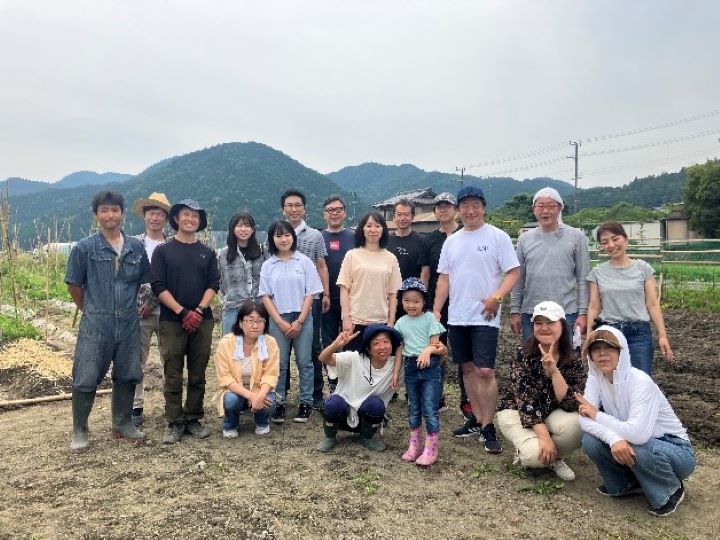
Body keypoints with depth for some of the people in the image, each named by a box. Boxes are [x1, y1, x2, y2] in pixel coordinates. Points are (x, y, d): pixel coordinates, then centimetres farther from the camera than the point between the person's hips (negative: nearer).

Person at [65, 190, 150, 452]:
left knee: (127, 376, 12)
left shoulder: (136, 247, 3)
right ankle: (80, 431, 19)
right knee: (86, 379, 2)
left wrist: (128, 306, 13)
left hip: (129, 324, 3)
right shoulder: (84, 247, -4)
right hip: (95, 325, -3)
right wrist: (90, 310, 7)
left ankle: (123, 424, 29)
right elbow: (74, 284, 2)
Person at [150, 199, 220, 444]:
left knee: (198, 375, 7)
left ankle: (194, 419, 17)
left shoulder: (207, 253, 11)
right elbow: (158, 286, -4)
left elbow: (214, 285, 4)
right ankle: (175, 423, 11)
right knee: (173, 376, 2)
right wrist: (183, 312, -13)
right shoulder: (163, 251, 4)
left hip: (202, 321, 2)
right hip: (171, 321, -2)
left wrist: (199, 310, -11)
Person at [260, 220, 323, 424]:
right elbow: (266, 296, 2)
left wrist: (299, 321, -8)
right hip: (278, 319, 1)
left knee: (304, 362, 4)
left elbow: (310, 294, -1)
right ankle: (279, 403, 15)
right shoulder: (267, 266, 4)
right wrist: (281, 323, -7)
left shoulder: (304, 262, 1)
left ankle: (306, 403, 15)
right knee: (279, 363, 4)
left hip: (302, 318, -1)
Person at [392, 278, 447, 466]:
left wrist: (428, 351, -29)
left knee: (430, 409, -4)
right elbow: (399, 349, 9)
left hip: (430, 366, -4)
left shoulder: (429, 318, -5)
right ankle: (414, 445, 27)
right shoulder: (401, 322, 6)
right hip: (410, 368, 5)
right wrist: (396, 372, 7)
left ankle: (431, 449, 5)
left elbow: (435, 344, -7)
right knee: (413, 409, 14)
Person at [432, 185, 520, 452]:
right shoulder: (451, 241, 11)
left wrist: (496, 297, -21)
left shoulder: (498, 237, -4)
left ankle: (488, 427, 6)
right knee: (468, 368, 13)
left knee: (485, 371, -8)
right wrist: (436, 310, 6)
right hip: (457, 317, 5)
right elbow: (444, 278, 12)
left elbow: (513, 272, -7)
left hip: (485, 317, -5)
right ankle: (477, 419, 26)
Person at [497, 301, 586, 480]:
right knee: (535, 454, -31)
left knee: (575, 424, -31)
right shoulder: (523, 355, -18)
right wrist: (545, 437, -31)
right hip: (516, 412, -3)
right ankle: (524, 452, 7)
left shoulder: (574, 362, -12)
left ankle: (554, 458, 0)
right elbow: (525, 401, -23)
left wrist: (553, 371, -34)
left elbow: (572, 405, -23)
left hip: (552, 414, 3)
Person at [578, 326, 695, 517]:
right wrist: (614, 439, -37)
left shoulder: (640, 382, -28)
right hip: (629, 444, 5)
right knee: (590, 440, -20)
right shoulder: (595, 378, -10)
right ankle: (627, 483, 9)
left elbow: (638, 434, -39)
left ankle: (671, 490, -2)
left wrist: (596, 414, -26)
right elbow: (585, 420, -19)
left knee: (638, 448, -36)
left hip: (675, 450, -5)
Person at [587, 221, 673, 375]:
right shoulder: (597, 272, 6)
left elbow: (652, 304, 3)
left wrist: (662, 335, -2)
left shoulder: (642, 268, 4)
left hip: (639, 332, -1)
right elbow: (594, 307, 5)